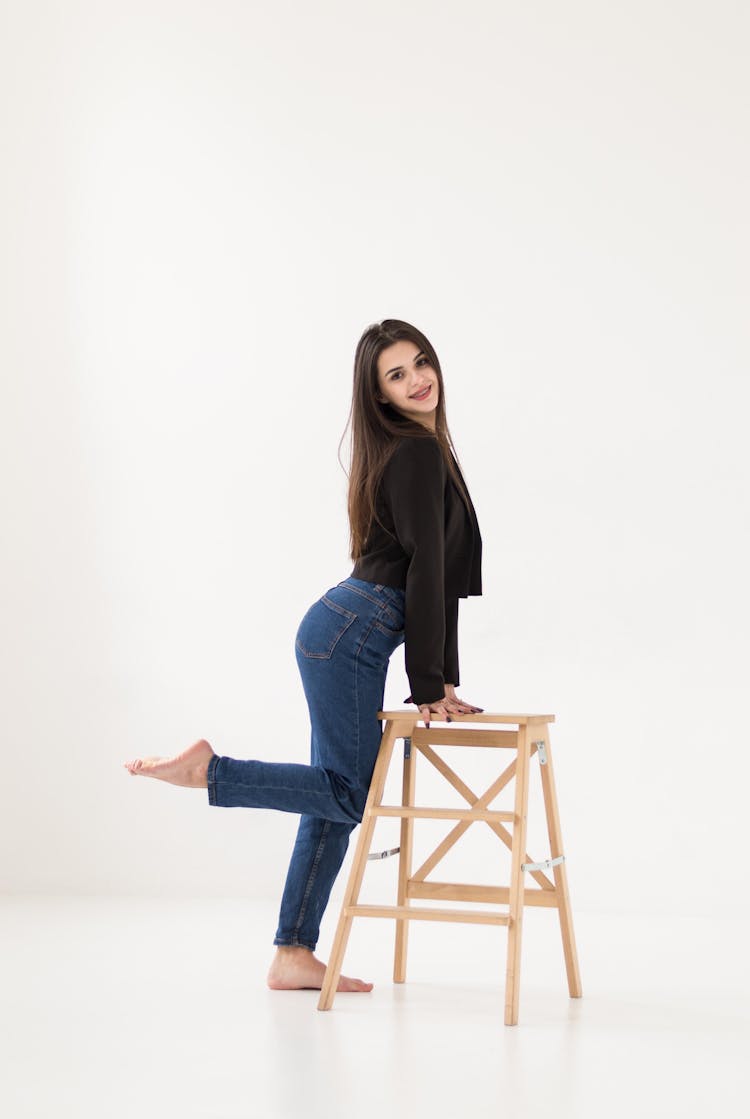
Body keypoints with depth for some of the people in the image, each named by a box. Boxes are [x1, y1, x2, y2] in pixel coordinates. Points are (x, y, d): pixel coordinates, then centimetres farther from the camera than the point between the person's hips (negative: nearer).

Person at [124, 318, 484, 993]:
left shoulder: (423, 449, 20)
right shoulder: (416, 452, -10)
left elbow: (435, 575, 18)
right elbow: (424, 570, -14)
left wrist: (440, 681, 16)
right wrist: (429, 684, -13)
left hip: (345, 631, 10)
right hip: (352, 633, -10)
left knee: (336, 797, 8)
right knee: (346, 796, -7)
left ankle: (294, 954, 11)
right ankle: (206, 769, -5)